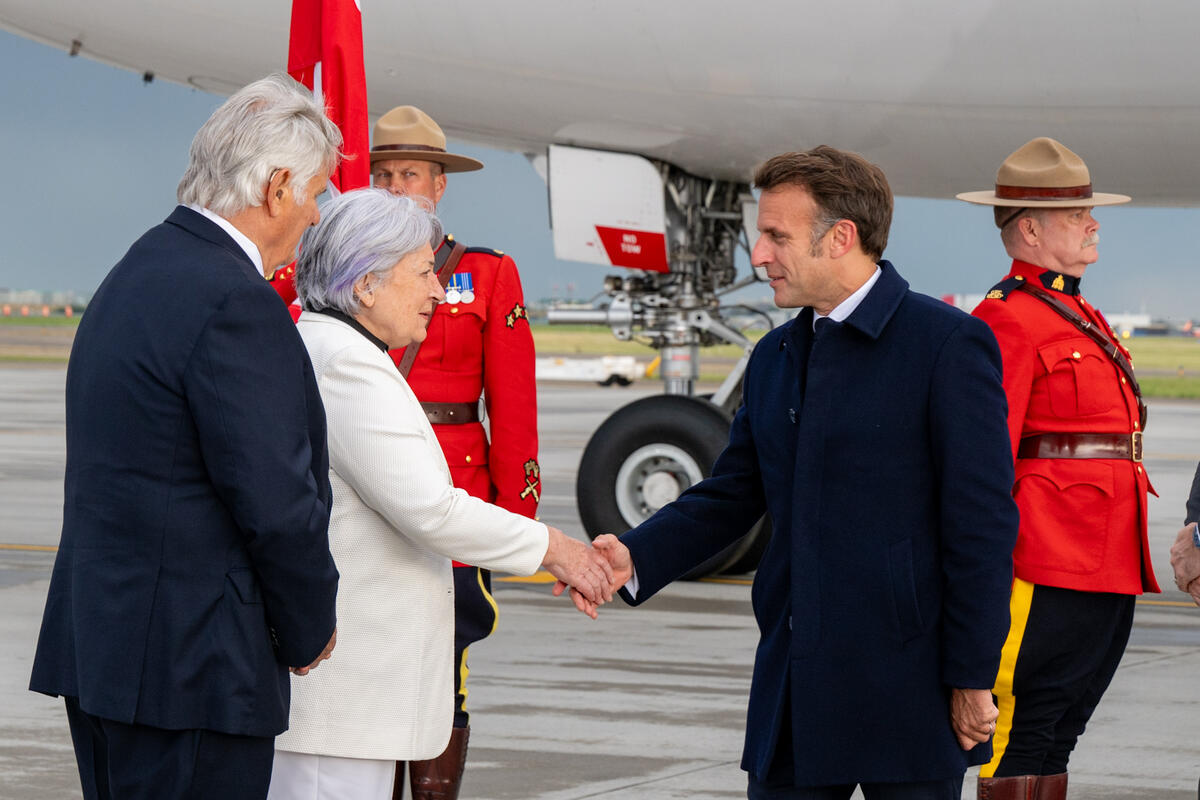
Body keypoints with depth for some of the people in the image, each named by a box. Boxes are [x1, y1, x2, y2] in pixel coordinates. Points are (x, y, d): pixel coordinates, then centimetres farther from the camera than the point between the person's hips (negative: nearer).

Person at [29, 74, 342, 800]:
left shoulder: (140, 273, 14)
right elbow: (277, 501, -19)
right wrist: (310, 632, -3)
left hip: (100, 644, 10)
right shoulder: (235, 303, -17)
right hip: (189, 665, -10)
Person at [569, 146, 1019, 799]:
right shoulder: (775, 357, 15)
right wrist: (636, 558, -1)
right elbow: (731, 493, 17)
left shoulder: (947, 344, -9)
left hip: (908, 687, -7)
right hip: (796, 692, 7)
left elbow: (982, 524, -11)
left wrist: (972, 678, -13)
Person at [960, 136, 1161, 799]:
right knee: (1028, 730, -6)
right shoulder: (1008, 320, -9)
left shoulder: (1081, 316, 21)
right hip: (1051, 565, -9)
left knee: (1061, 729, 11)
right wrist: (994, 563, -18)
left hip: (1109, 565, 9)